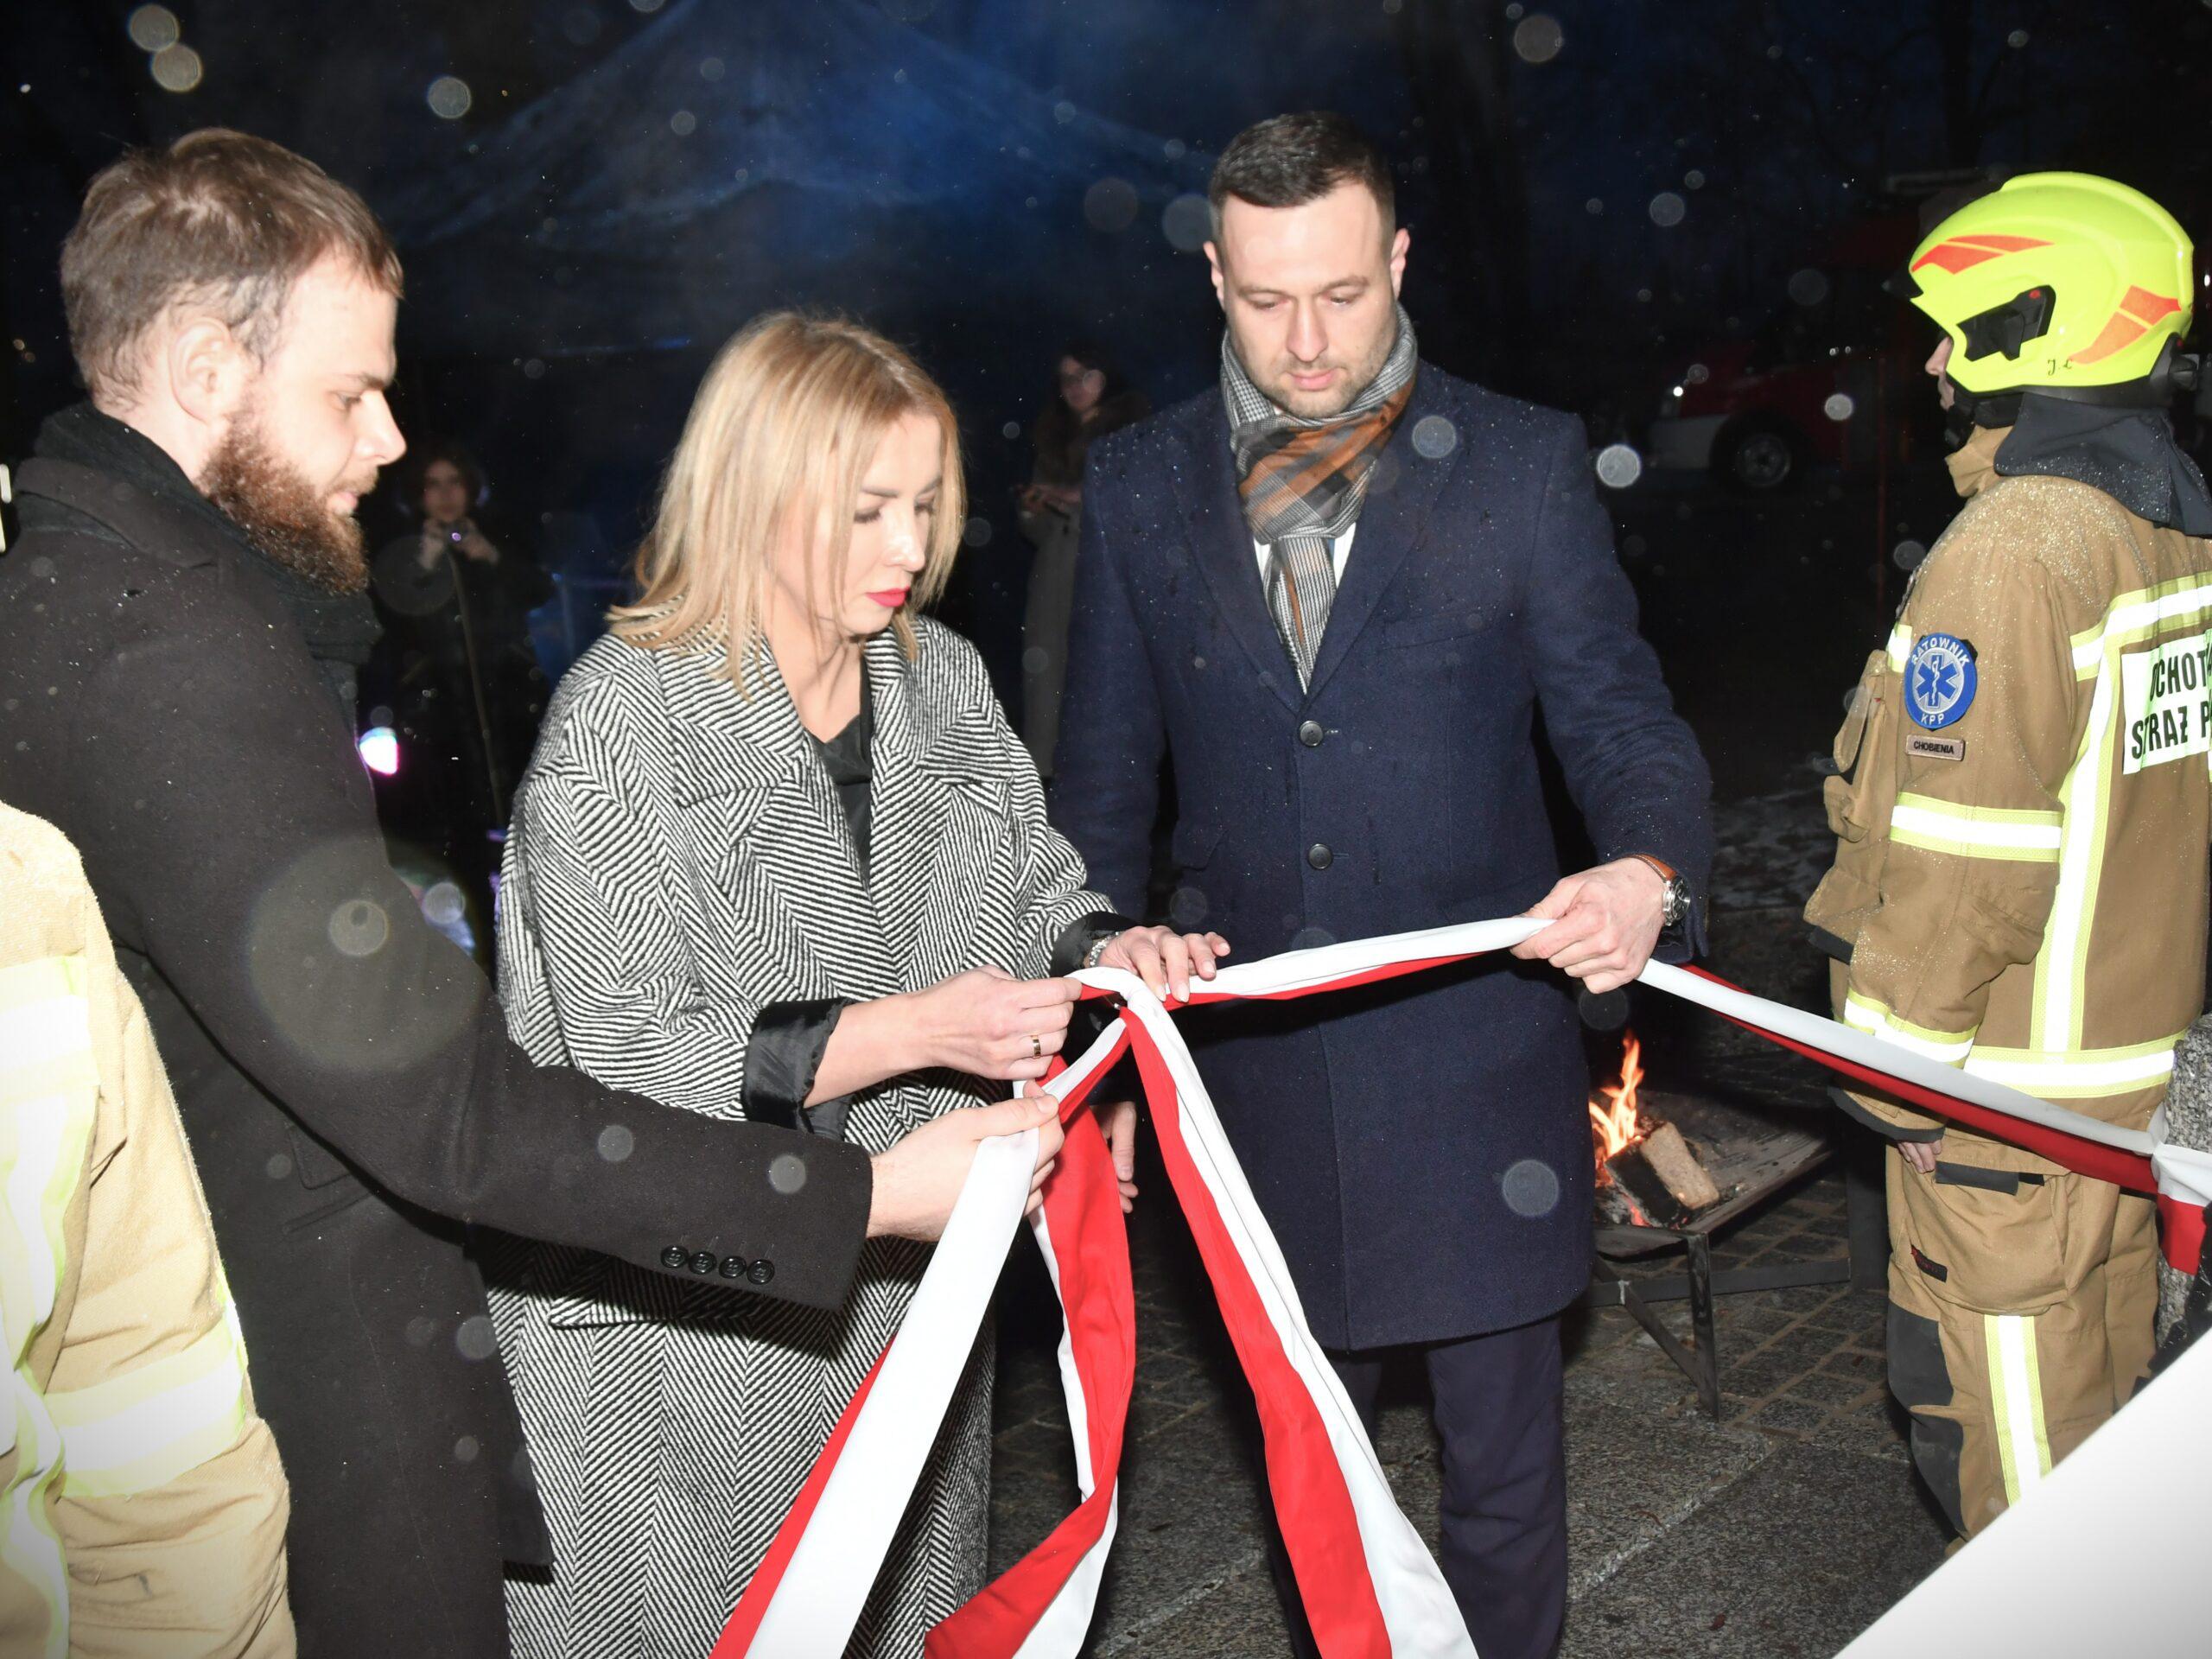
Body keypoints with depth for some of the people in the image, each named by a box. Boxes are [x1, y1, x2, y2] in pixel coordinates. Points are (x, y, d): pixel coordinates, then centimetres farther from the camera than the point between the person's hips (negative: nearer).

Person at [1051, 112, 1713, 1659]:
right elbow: (1107, 787, 7)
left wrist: (1648, 872, -26)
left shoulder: (1523, 462, -3)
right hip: (1255, 1059, 2)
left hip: (1477, 1064, -2)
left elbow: (1624, 718, -3)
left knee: (1504, 1463, 12)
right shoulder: (1140, 485, 3)